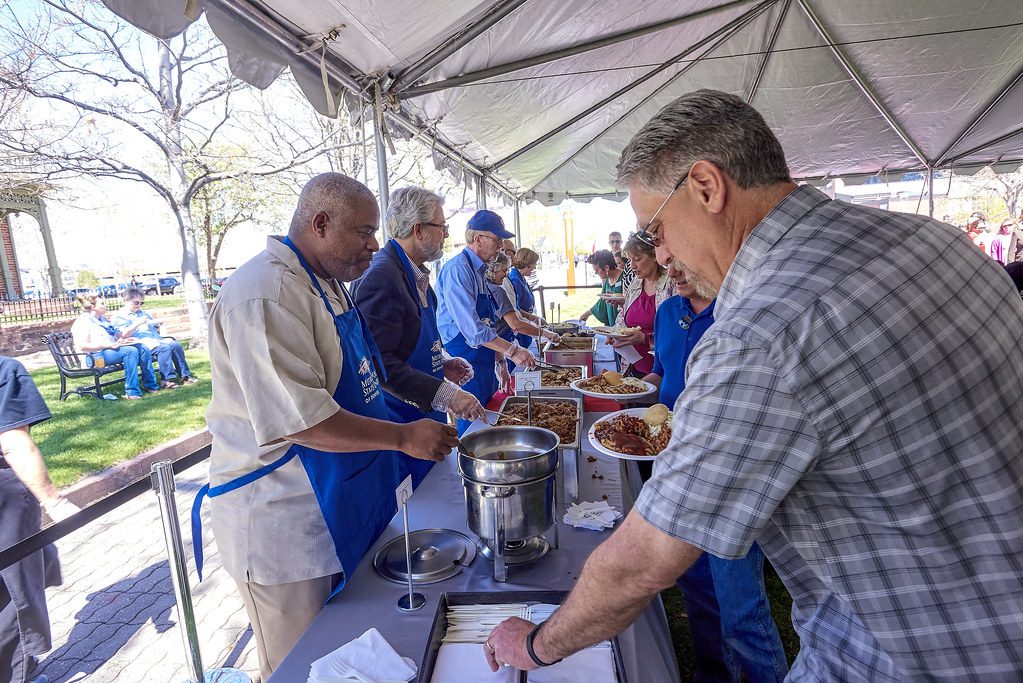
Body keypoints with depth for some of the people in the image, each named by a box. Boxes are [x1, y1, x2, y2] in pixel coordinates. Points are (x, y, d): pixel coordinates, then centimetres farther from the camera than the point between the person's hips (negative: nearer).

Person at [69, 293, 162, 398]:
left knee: (143, 348, -14)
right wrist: (106, 345, -23)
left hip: (112, 348, 9)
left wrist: (126, 338, 9)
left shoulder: (103, 319, 24)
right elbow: (82, 346, -17)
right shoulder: (82, 322, -5)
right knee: (130, 351, -33)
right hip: (98, 355, -9)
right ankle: (132, 392, -36)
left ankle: (150, 385, -14)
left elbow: (117, 335, 31)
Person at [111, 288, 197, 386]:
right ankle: (167, 380, -34)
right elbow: (123, 335, -7)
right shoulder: (119, 317, 9)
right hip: (141, 342, -7)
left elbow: (156, 330, 33)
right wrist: (137, 323, -14)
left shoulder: (145, 313, 30)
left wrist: (157, 325, 9)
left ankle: (185, 375, -21)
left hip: (157, 339, 7)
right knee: (164, 347, -33)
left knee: (176, 345, -21)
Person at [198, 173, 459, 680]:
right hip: (284, 524, -9)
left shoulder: (325, 283, 10)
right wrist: (403, 437, -23)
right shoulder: (267, 294, -23)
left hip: (341, 511, 9)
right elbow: (300, 419, -28)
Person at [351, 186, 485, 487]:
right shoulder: (381, 276, -21)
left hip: (425, 416, 9)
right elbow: (379, 362, -27)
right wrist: (445, 394, -28)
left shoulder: (414, 272, 10)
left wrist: (443, 363, 6)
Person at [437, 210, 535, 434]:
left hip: (484, 362, 10)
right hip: (466, 359, -10)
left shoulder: (480, 271, 13)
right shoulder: (457, 270, -17)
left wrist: (499, 359, 16)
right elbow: (472, 329, -25)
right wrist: (512, 351, -22)